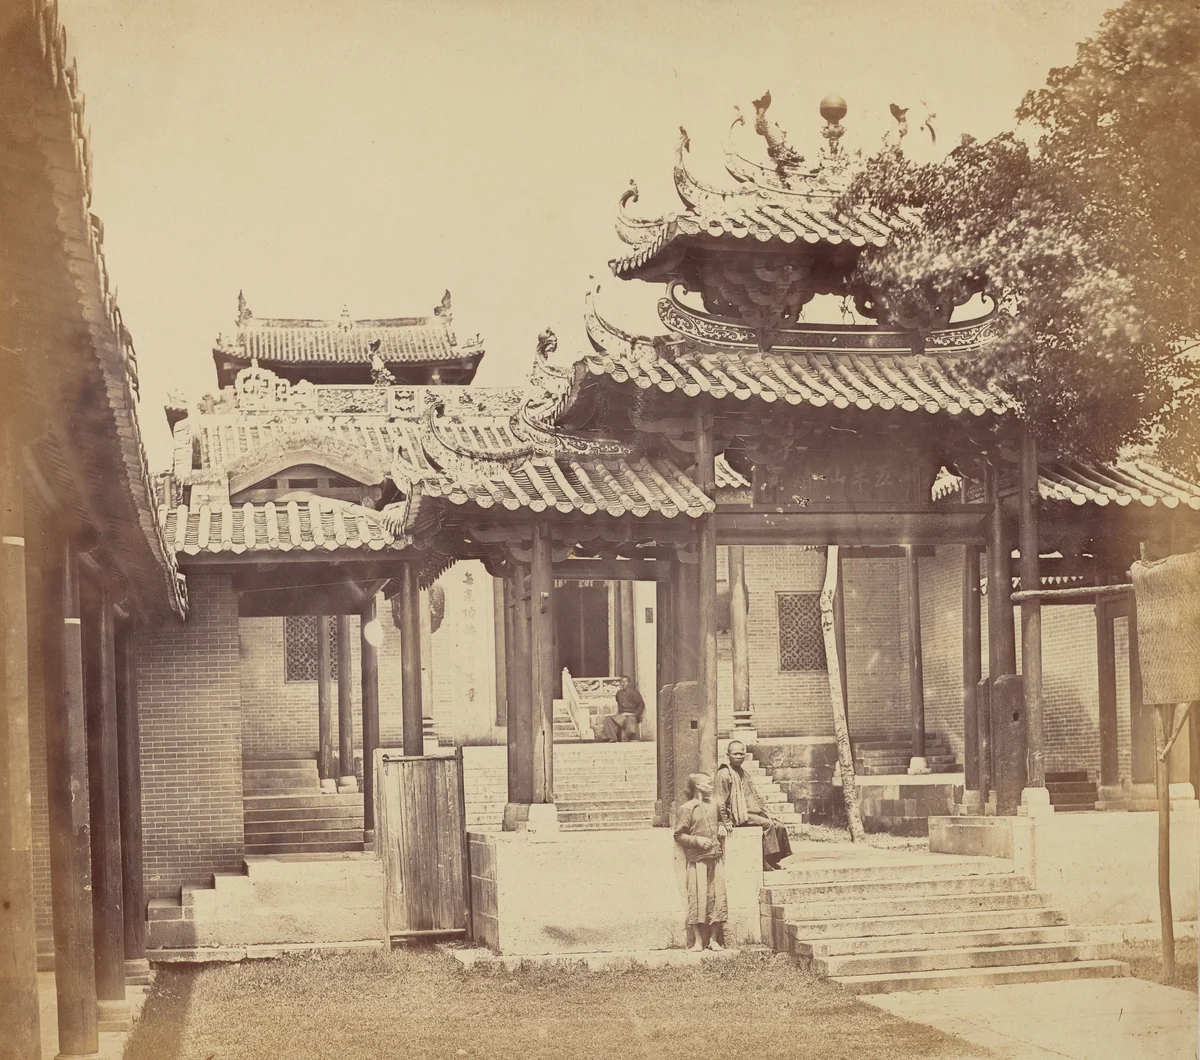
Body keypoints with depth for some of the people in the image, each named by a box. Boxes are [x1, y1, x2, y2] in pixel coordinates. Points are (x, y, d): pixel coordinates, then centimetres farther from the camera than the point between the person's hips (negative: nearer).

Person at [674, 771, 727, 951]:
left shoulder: (713, 805, 14)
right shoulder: (686, 809, -5)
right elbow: (679, 835, -5)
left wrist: (721, 827, 11)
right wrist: (697, 840, -16)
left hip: (715, 858, 6)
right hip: (698, 860, -6)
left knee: (718, 896, 2)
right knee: (698, 898, -6)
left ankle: (713, 939, 10)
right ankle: (698, 941, 2)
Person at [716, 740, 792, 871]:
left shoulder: (743, 773, 18)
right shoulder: (724, 774, -9)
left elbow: (756, 796, 22)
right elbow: (720, 800, -13)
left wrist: (767, 813, 13)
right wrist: (726, 821, -15)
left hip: (753, 812, 9)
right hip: (738, 815, -9)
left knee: (779, 827, -6)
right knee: (767, 824, -25)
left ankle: (775, 860, -4)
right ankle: (767, 863, -23)